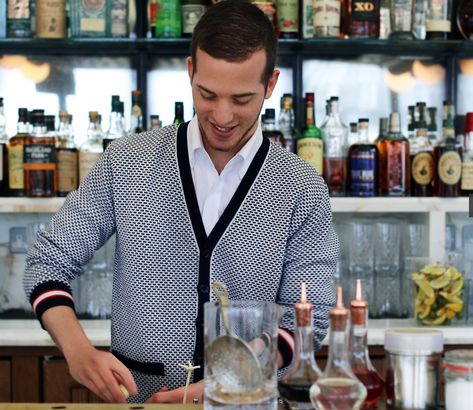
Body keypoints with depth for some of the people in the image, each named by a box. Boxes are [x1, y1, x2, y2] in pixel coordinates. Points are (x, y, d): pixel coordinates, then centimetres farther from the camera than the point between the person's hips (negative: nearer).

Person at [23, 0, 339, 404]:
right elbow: (49, 262, 4)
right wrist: (78, 349, -14)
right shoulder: (126, 162, 0)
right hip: (135, 398, 1)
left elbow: (307, 317, -3)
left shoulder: (303, 189, -2)